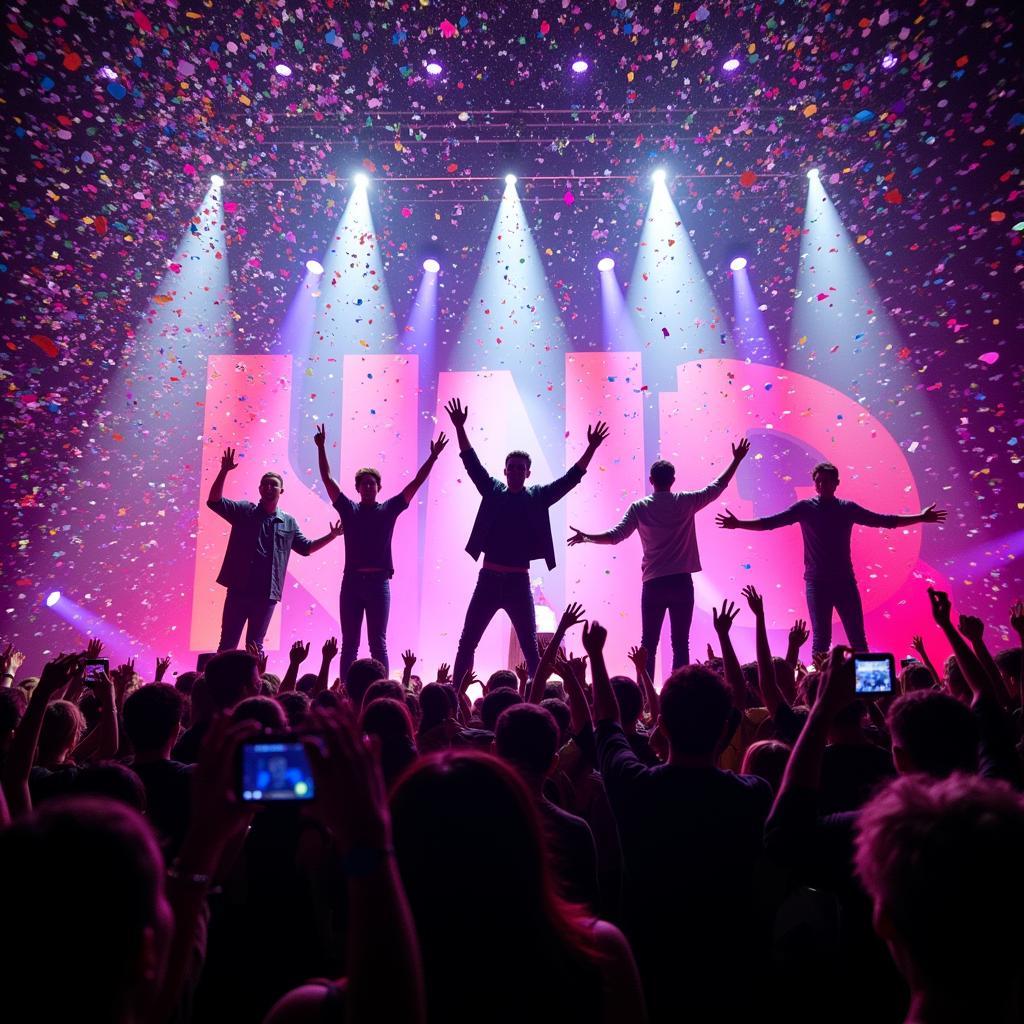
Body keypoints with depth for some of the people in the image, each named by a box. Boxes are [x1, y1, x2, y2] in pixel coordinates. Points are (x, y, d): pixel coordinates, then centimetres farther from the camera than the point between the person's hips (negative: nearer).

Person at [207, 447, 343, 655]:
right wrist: (224, 471, -16)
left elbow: (306, 547, 19)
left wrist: (331, 536, 8)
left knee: (255, 646, 10)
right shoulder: (244, 511, 4)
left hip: (266, 594, 2)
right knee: (227, 644, 2)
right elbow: (214, 502, -6)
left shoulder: (288, 522, 11)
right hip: (238, 590, -2)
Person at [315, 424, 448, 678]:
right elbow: (327, 479, 9)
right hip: (351, 581, 1)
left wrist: (433, 457, -3)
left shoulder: (388, 509, 7)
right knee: (349, 643, 6)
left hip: (378, 582, -1)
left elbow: (415, 483, 3)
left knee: (378, 643, 3)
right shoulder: (348, 509, 10)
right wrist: (321, 448, 4)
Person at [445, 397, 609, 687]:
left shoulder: (537, 497, 4)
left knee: (531, 648, 7)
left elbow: (570, 479, 0)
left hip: (518, 582, -1)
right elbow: (472, 464, 3)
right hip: (488, 580, 1)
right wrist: (460, 428, -5)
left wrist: (591, 448, -8)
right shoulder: (492, 491, 6)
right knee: (466, 644, 5)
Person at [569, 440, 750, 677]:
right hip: (681, 582, 0)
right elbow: (717, 487, 10)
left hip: (653, 584, 0)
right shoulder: (686, 502, 0)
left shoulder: (639, 507, -2)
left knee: (648, 644, 6)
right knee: (680, 643, 4)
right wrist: (737, 460, 20)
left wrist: (587, 538, 6)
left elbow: (615, 536, -6)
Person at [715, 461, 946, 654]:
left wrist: (920, 517, 9)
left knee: (857, 638, 3)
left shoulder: (848, 508, 7)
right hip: (817, 582, -2)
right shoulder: (805, 507, 0)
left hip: (845, 581, 2)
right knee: (821, 639, 0)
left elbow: (883, 520, 11)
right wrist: (739, 524, -16)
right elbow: (770, 522, -6)